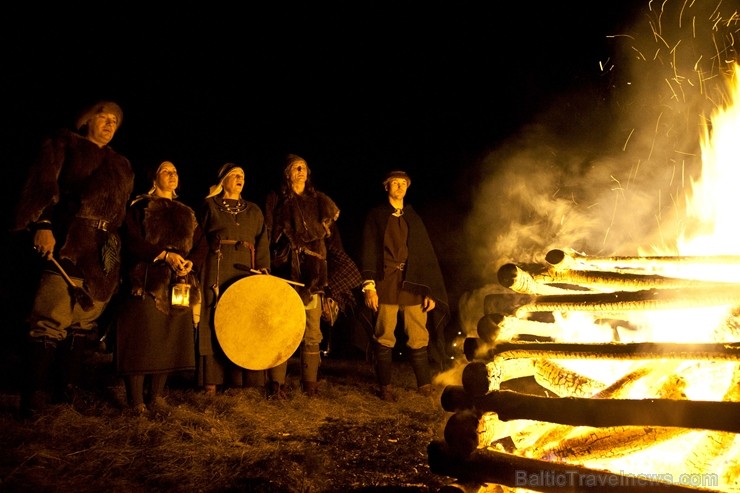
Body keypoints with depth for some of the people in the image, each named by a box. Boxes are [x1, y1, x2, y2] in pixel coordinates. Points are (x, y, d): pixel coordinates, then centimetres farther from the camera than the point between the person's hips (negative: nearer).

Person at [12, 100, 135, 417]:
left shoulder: (121, 166, 24)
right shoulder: (65, 143, 9)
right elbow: (43, 185, -3)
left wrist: (119, 249, 14)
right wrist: (43, 225, -17)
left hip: (105, 251, 6)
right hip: (69, 242, -5)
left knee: (83, 322, 5)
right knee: (51, 321, -12)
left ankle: (67, 391, 11)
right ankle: (34, 400, -9)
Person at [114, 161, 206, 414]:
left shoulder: (186, 213, 20)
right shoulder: (140, 207, 5)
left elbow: (200, 246, 13)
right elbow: (132, 242, -8)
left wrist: (190, 263, -8)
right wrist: (165, 255, -17)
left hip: (178, 285, 5)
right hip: (147, 283, -5)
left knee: (169, 340, 3)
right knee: (141, 340, -8)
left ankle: (156, 396, 12)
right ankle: (136, 401, -3)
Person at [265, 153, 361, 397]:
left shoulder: (320, 201, 16)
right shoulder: (276, 200, 11)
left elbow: (332, 240, 14)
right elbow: (268, 235, 7)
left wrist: (331, 276, 6)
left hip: (313, 273, 2)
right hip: (286, 272, -2)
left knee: (313, 333, -1)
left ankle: (310, 384, 6)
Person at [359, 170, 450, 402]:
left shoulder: (414, 218, 18)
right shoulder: (376, 216, 10)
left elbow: (427, 254, 13)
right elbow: (368, 251, 2)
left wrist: (431, 291, 4)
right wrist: (369, 286, -9)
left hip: (412, 284, 2)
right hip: (386, 284, -2)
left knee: (419, 338, 0)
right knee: (384, 338, 0)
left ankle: (426, 387, 9)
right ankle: (385, 387, 11)